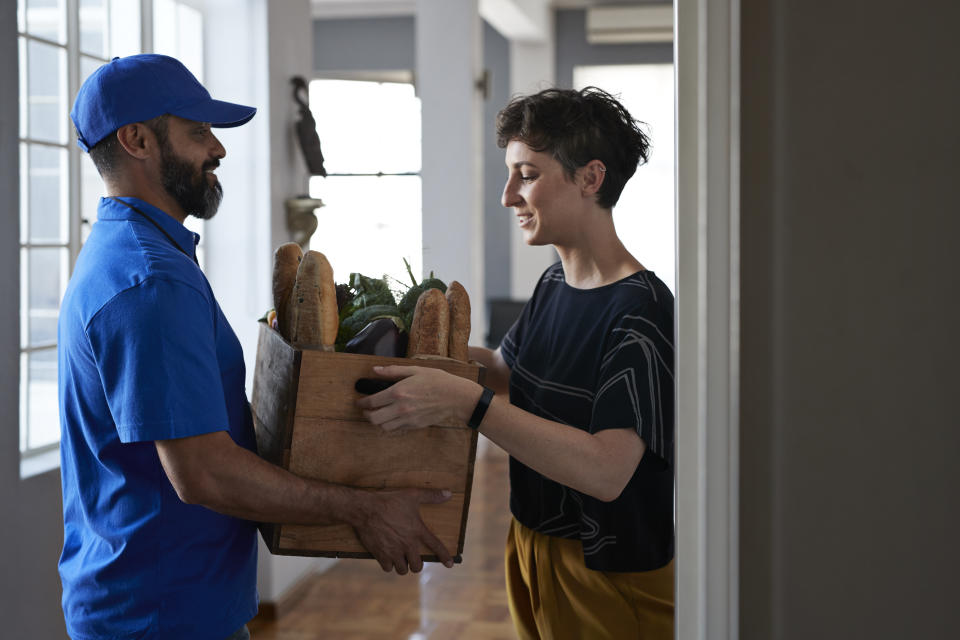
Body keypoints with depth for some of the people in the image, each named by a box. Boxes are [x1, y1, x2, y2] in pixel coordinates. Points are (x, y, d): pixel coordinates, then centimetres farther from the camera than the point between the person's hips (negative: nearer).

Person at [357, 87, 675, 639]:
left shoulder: (641, 310, -22)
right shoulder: (554, 284, 5)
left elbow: (605, 471, -32)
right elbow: (507, 371, 20)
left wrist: (463, 400, -35)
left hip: (611, 581, -8)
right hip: (533, 552, 8)